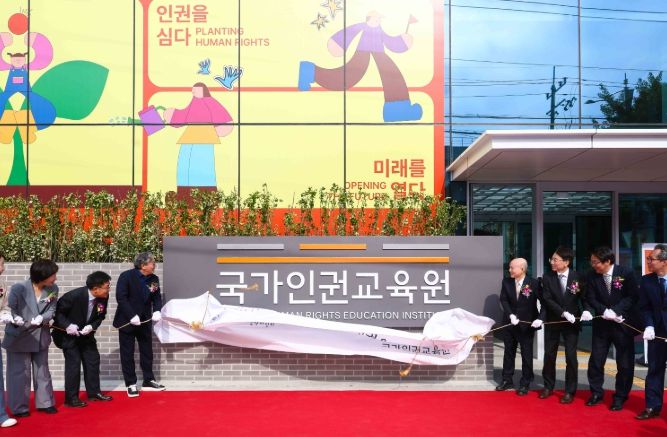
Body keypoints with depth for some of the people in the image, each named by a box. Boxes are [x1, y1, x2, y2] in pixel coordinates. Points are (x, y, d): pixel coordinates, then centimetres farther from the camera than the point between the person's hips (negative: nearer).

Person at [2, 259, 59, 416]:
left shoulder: (53, 289, -8)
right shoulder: (18, 288, -20)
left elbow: (52, 310, -5)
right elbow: (9, 309, -13)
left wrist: (42, 318, -25)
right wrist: (15, 318, -34)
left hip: (40, 337, 4)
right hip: (19, 338, -4)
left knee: (42, 371, 14)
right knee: (20, 373, 4)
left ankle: (45, 402, 27)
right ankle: (19, 407, 16)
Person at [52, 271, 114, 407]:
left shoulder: (103, 298, -16)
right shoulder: (74, 295, -31)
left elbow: (100, 316, -2)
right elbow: (57, 310, -19)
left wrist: (91, 326, -20)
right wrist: (67, 325, -30)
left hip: (86, 333, 6)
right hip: (68, 333, -6)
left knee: (93, 360, 9)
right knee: (73, 363, -7)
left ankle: (94, 392, 22)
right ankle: (71, 397, 4)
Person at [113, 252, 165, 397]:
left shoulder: (154, 279, -1)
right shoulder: (126, 276, -16)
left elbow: (157, 297, 4)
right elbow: (121, 298, -20)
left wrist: (157, 311, -16)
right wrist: (132, 316, -26)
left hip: (144, 321, 5)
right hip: (126, 321, -5)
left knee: (147, 352, 12)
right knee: (127, 353, 3)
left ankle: (148, 381, 24)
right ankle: (131, 384, 13)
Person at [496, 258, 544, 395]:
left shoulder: (533, 283, -14)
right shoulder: (506, 282, -3)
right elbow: (503, 300, -6)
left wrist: (540, 318, -24)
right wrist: (511, 315, -20)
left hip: (527, 325, -4)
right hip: (510, 323, 4)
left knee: (527, 355, 6)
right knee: (508, 352, 13)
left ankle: (525, 384, 18)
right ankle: (507, 380, 26)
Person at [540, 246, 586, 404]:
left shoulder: (577, 277, -8)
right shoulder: (547, 277, -6)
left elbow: (584, 297, -1)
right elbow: (547, 299, -13)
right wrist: (563, 313, -23)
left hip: (572, 322, -1)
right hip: (553, 321, 1)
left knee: (571, 356, 1)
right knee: (549, 355, 10)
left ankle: (570, 391, 13)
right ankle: (548, 386, 27)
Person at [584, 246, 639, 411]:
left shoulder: (626, 274, -11)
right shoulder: (592, 276, -5)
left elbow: (633, 297, -10)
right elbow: (591, 299, -5)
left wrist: (615, 311, -20)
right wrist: (604, 311, -21)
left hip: (623, 324, -2)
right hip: (601, 324, 2)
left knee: (625, 363, 4)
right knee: (596, 360, 6)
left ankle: (620, 396, 18)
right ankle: (596, 393, 21)